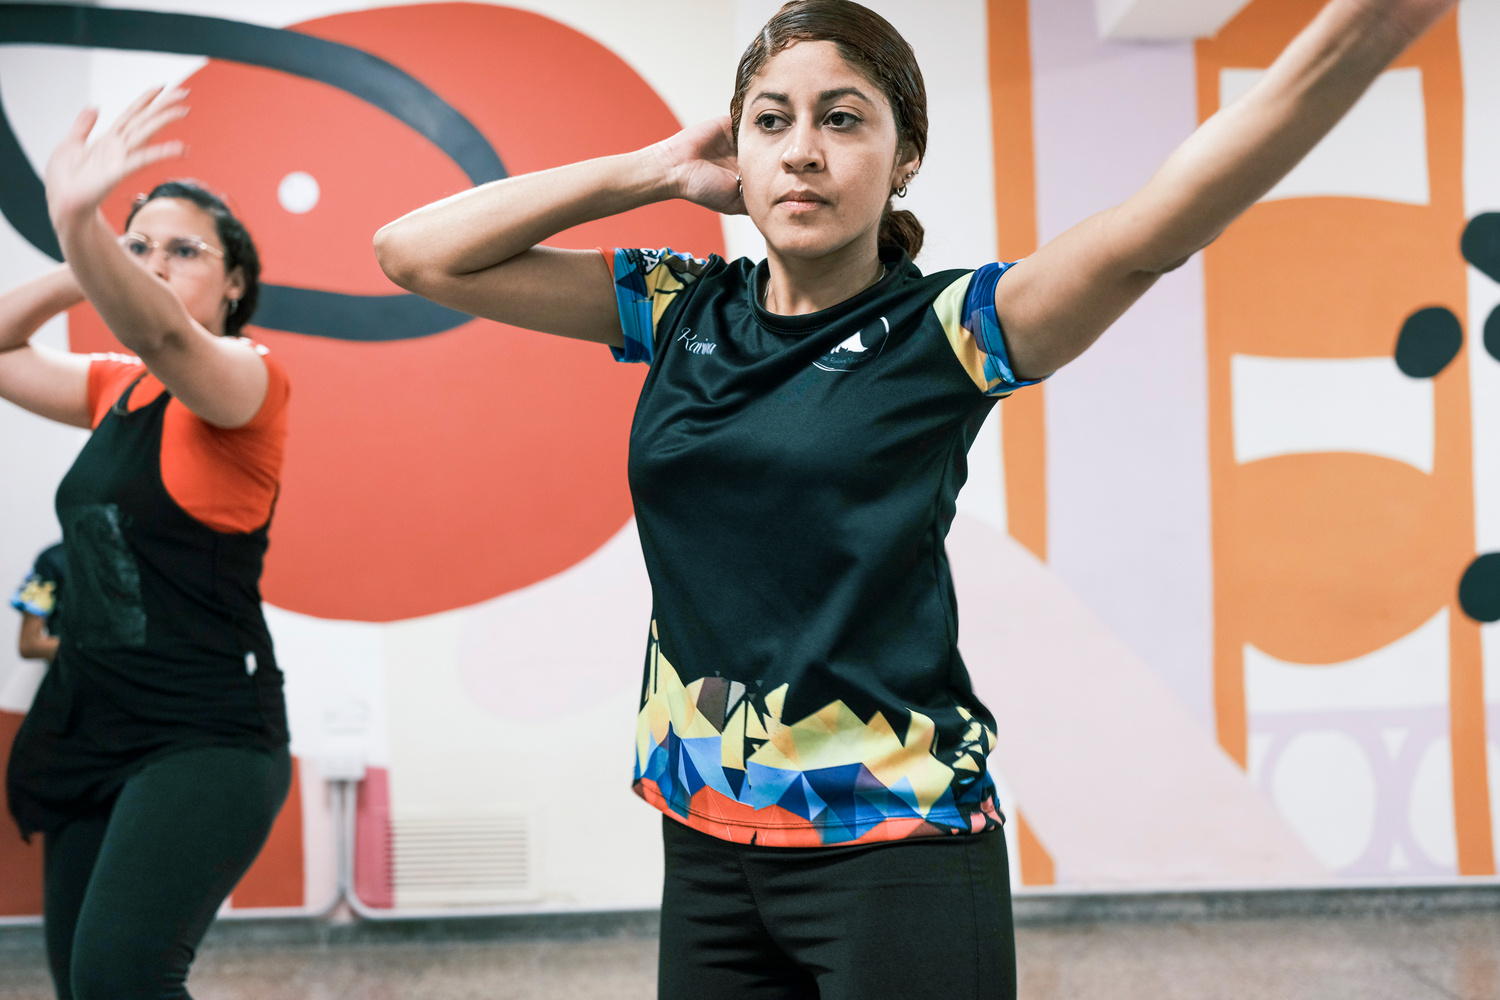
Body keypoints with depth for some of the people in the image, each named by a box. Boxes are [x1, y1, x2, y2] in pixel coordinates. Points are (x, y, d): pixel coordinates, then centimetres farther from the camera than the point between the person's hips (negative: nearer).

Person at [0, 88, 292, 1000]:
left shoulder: (248, 381, -9)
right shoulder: (118, 389, 14)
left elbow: (163, 333, -31)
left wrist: (76, 218, -49)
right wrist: (75, 273, -1)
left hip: (205, 736, -8)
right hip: (91, 724, 8)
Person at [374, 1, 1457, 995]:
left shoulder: (944, 331, -5)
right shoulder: (677, 310, 6)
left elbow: (1161, 224, -22)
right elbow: (418, 252, 5)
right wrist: (654, 170, 0)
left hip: (896, 846, -4)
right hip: (706, 838, 4)